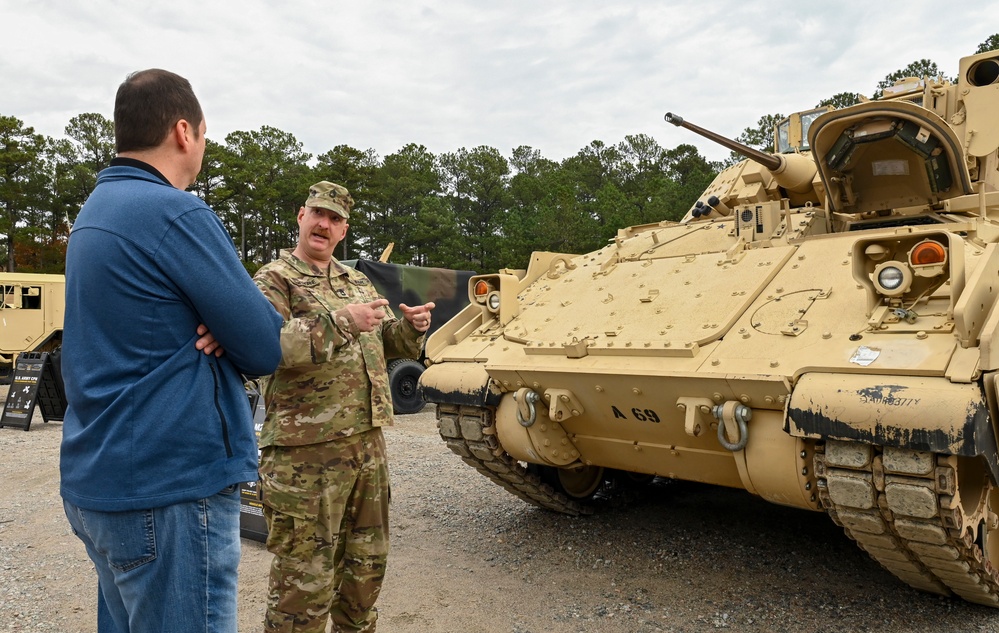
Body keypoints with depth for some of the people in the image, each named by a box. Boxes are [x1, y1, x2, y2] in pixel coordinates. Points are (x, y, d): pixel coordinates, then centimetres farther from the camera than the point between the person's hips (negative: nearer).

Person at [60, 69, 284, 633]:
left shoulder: (96, 210, 12)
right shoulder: (176, 213, -18)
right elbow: (266, 350, -17)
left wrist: (215, 327, -5)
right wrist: (224, 331, 3)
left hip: (96, 481, 10)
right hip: (172, 490, -10)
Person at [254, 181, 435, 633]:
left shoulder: (358, 282, 16)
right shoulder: (274, 279, -5)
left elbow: (390, 342, 20)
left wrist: (412, 326, -2)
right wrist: (341, 322, -27)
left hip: (368, 443, 7)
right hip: (305, 451, -7)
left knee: (367, 562, 20)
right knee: (305, 577, 2)